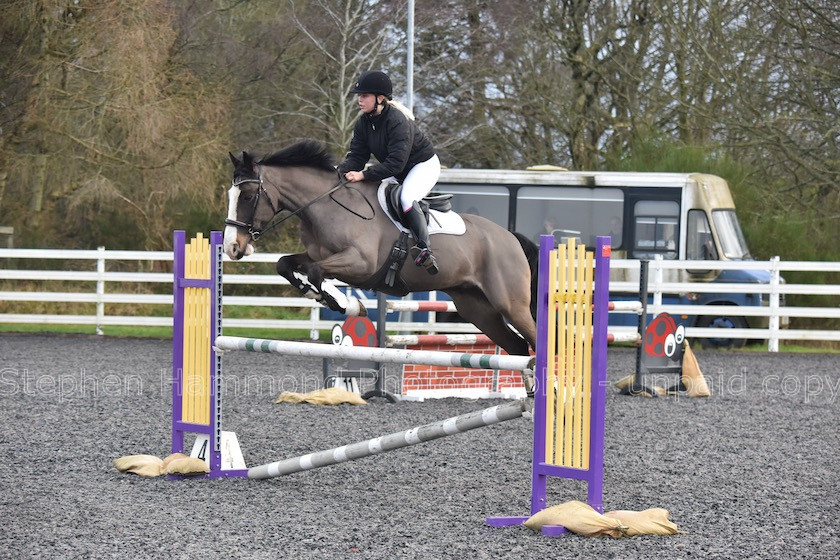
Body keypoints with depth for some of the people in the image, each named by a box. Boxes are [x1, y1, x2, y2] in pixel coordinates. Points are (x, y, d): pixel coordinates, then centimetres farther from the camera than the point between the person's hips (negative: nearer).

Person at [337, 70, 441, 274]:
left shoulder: (398, 121, -31)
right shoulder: (363, 123, -5)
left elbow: (395, 164, -36)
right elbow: (356, 156, -7)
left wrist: (363, 175, -38)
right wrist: (339, 172, -28)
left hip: (424, 165, -10)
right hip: (396, 172, 10)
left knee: (406, 198, -33)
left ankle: (424, 249, -40)